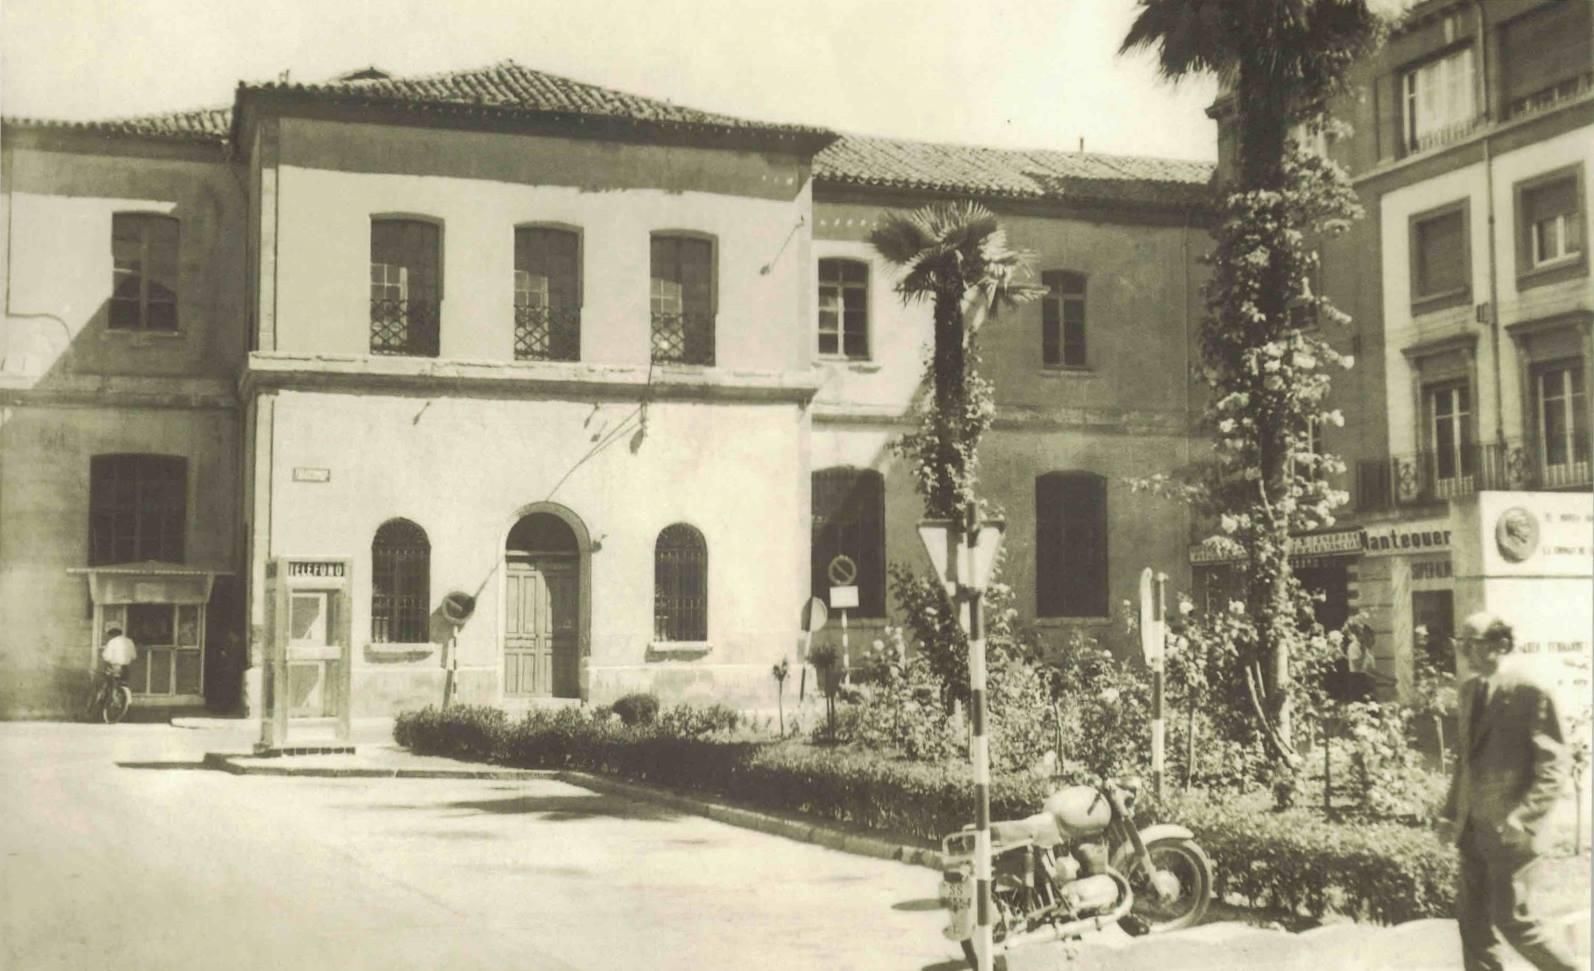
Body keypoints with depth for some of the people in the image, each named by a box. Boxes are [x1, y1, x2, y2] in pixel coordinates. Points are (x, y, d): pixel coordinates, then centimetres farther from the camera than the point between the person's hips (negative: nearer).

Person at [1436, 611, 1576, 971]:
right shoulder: (1471, 688, 9)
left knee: (1511, 918, -2)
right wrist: (1451, 812, 13)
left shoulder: (1532, 692, -14)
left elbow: (1553, 766, -14)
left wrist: (1521, 818, -22)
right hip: (1474, 826, 7)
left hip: (1509, 829, -7)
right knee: (1471, 916, 9)